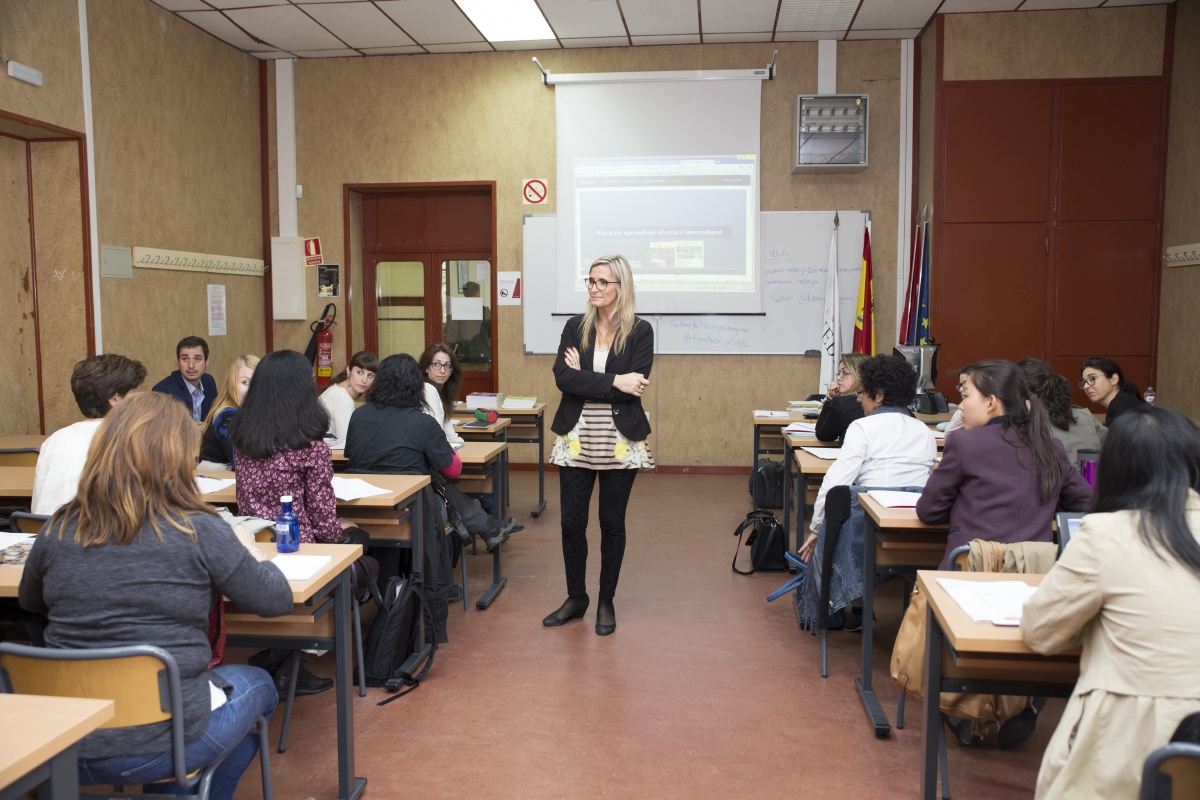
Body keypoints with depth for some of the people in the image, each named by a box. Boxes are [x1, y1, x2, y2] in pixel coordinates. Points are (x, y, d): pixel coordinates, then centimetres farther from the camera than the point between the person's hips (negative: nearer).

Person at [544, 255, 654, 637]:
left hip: (619, 441, -2)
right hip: (576, 438, 3)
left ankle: (607, 602, 25)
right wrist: (613, 381, -17)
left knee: (612, 523, 8)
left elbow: (634, 385, -14)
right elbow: (562, 377, -8)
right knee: (571, 522, 6)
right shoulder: (575, 327, 6)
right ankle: (576, 597, 26)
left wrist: (584, 377, -10)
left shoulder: (640, 331, -3)